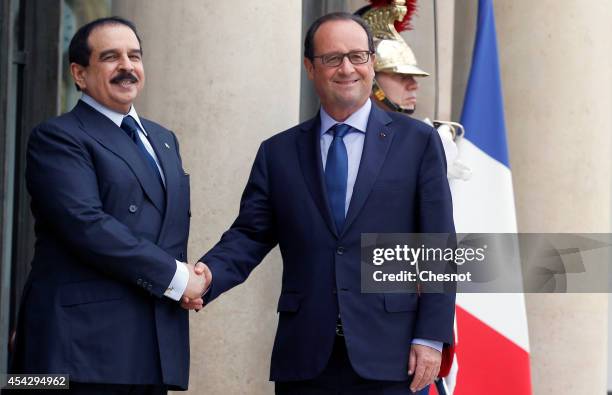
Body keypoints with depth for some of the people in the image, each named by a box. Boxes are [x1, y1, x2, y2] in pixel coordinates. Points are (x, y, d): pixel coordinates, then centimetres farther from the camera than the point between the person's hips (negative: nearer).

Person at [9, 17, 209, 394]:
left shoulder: (163, 139, 21)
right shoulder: (57, 137, -5)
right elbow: (86, 225, -16)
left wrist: (187, 279, 2)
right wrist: (175, 277, -13)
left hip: (157, 346, 7)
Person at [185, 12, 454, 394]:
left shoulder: (417, 141, 4)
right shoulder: (278, 152, 10)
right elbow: (250, 235, 7)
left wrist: (431, 338, -5)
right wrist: (207, 276, -14)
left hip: (385, 356, -2)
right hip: (305, 357, 2)